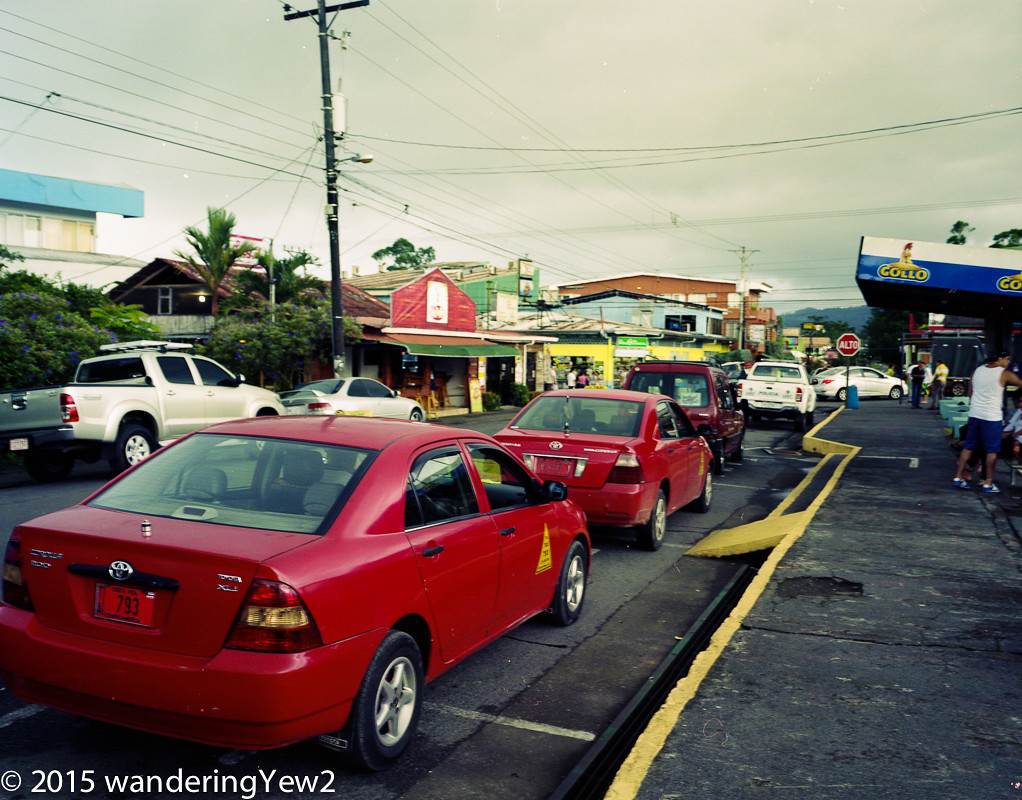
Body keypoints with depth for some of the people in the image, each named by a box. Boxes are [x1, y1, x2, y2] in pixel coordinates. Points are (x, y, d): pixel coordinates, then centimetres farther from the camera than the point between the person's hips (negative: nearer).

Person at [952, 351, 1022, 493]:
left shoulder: (977, 370, 8)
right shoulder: (1005, 374, -8)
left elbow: (970, 393, 14)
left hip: (974, 414, 5)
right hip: (992, 417, -5)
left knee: (968, 447, 12)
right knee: (992, 450, 4)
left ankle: (959, 477, 14)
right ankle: (988, 483, 8)